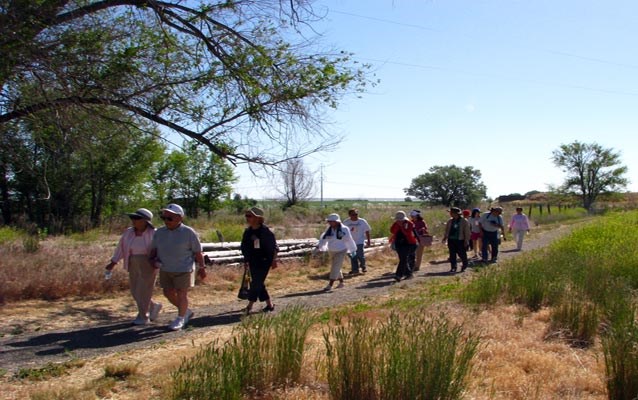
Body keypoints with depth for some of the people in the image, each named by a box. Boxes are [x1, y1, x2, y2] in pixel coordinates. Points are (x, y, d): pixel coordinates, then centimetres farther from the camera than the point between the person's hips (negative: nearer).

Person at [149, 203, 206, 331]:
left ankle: (180, 319, 21)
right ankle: (187, 312, 33)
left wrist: (202, 267, -4)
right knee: (168, 293, 12)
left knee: (181, 294, 2)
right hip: (165, 270, 6)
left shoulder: (189, 233, -12)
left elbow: (198, 252, -7)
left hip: (183, 270, -6)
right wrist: (154, 259, -7)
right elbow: (154, 248, 11)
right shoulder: (160, 232, 1)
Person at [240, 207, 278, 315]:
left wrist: (274, 260, -9)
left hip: (264, 261, -7)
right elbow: (244, 247, 17)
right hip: (253, 262, 7)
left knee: (256, 283, -10)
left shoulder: (266, 231, -11)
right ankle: (270, 305, 21)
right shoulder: (247, 231, 7)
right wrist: (246, 261, 16)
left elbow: (274, 247, -7)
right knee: (258, 283, 9)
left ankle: (249, 306, -7)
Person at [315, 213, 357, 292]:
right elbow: (323, 239, -4)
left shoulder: (344, 229, -14)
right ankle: (341, 283, 34)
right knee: (336, 268, 16)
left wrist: (352, 251, 3)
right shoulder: (329, 230, -1)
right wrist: (319, 246, -21)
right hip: (332, 251, 6)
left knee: (335, 268, -12)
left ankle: (330, 286, -14)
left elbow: (349, 240, -5)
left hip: (341, 251, -6)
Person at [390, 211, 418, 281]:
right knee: (403, 260, 11)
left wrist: (402, 226, -22)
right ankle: (408, 273, 26)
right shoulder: (396, 224, 7)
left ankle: (399, 275, -15)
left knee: (403, 260, -13)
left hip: (408, 244, -6)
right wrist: (397, 224, -17)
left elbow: (407, 232, -21)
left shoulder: (409, 223, -7)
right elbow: (392, 231, -9)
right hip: (399, 244, 6)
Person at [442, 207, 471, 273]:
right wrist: (445, 238, 7)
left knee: (462, 254, 3)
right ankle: (453, 267, 12)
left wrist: (466, 240, -8)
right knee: (452, 254, 4)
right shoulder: (450, 221, 10)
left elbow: (467, 232, -4)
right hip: (451, 240, 4)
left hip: (460, 240, -4)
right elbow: (447, 230, 17)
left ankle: (464, 265, 28)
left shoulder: (464, 221, -4)